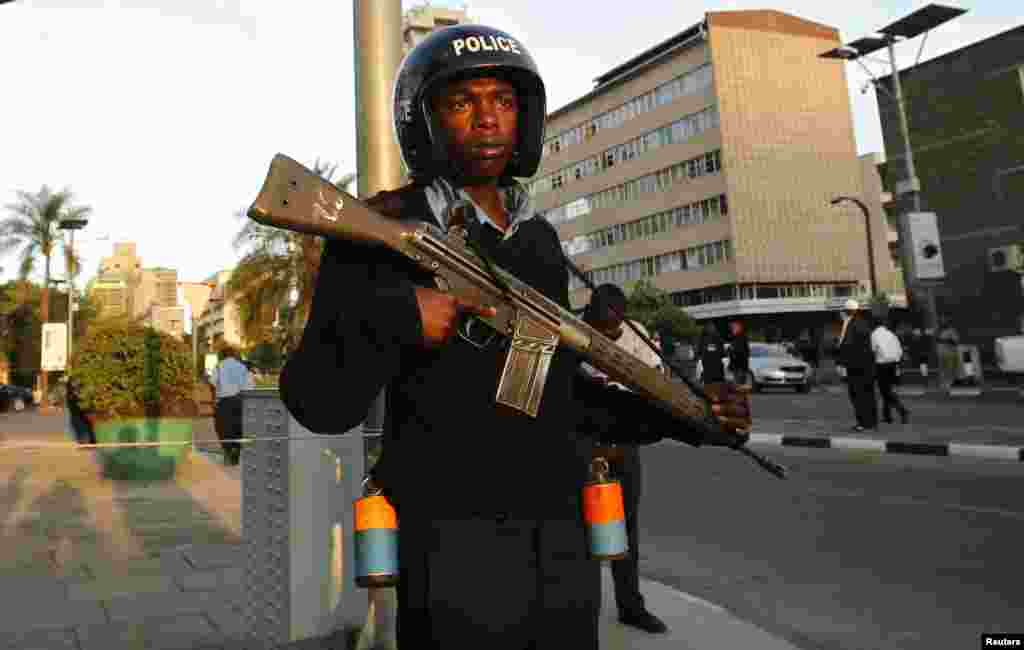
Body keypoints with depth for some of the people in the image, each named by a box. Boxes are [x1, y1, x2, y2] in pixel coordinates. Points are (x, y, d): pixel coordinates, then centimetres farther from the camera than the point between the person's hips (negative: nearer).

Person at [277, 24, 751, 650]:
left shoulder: (541, 239, 12)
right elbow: (319, 404, -10)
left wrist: (686, 418, 8)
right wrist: (392, 319, -27)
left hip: (564, 545, 6)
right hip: (452, 550, -5)